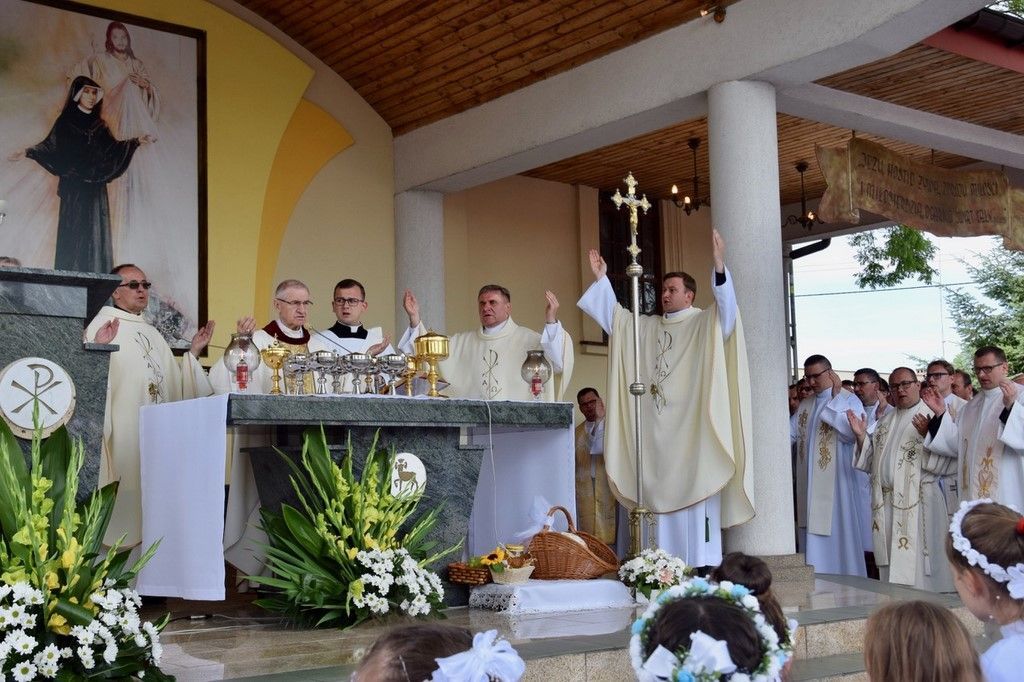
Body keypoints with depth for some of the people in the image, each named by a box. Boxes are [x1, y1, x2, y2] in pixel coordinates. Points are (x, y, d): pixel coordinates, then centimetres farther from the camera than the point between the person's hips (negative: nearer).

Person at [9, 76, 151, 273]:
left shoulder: (99, 126, 15)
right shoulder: (65, 122, 4)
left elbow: (112, 149, 13)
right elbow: (50, 147, -2)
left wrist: (135, 142, 4)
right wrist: (28, 153, -18)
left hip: (95, 188, 4)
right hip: (73, 187, -4)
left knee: (95, 236, -3)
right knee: (72, 237, -9)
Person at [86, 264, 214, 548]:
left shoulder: (151, 332, 19)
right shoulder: (102, 326, -3)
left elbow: (174, 382, 21)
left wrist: (194, 351, 14)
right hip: (123, 427, -7)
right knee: (125, 490, -7)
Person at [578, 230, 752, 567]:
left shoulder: (705, 323, 0)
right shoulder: (648, 326, 18)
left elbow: (727, 309, -18)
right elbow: (614, 316, 23)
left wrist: (719, 266, -31)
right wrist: (601, 278, 15)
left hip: (691, 426, -6)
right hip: (658, 428, 6)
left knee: (694, 494, -6)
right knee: (663, 497, 6)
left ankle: (702, 566, -3)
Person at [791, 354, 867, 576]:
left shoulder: (849, 400, -5)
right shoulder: (805, 405, 15)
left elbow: (853, 433, -22)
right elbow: (789, 433, 12)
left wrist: (834, 399, -17)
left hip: (837, 483, -6)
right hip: (811, 486, 6)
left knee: (840, 537, -1)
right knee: (815, 540, 7)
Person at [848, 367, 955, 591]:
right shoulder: (884, 423, 18)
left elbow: (951, 460, -11)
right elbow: (870, 463, 18)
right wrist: (861, 437, 4)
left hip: (919, 504, -6)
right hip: (886, 504, 6)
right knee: (892, 566, 8)